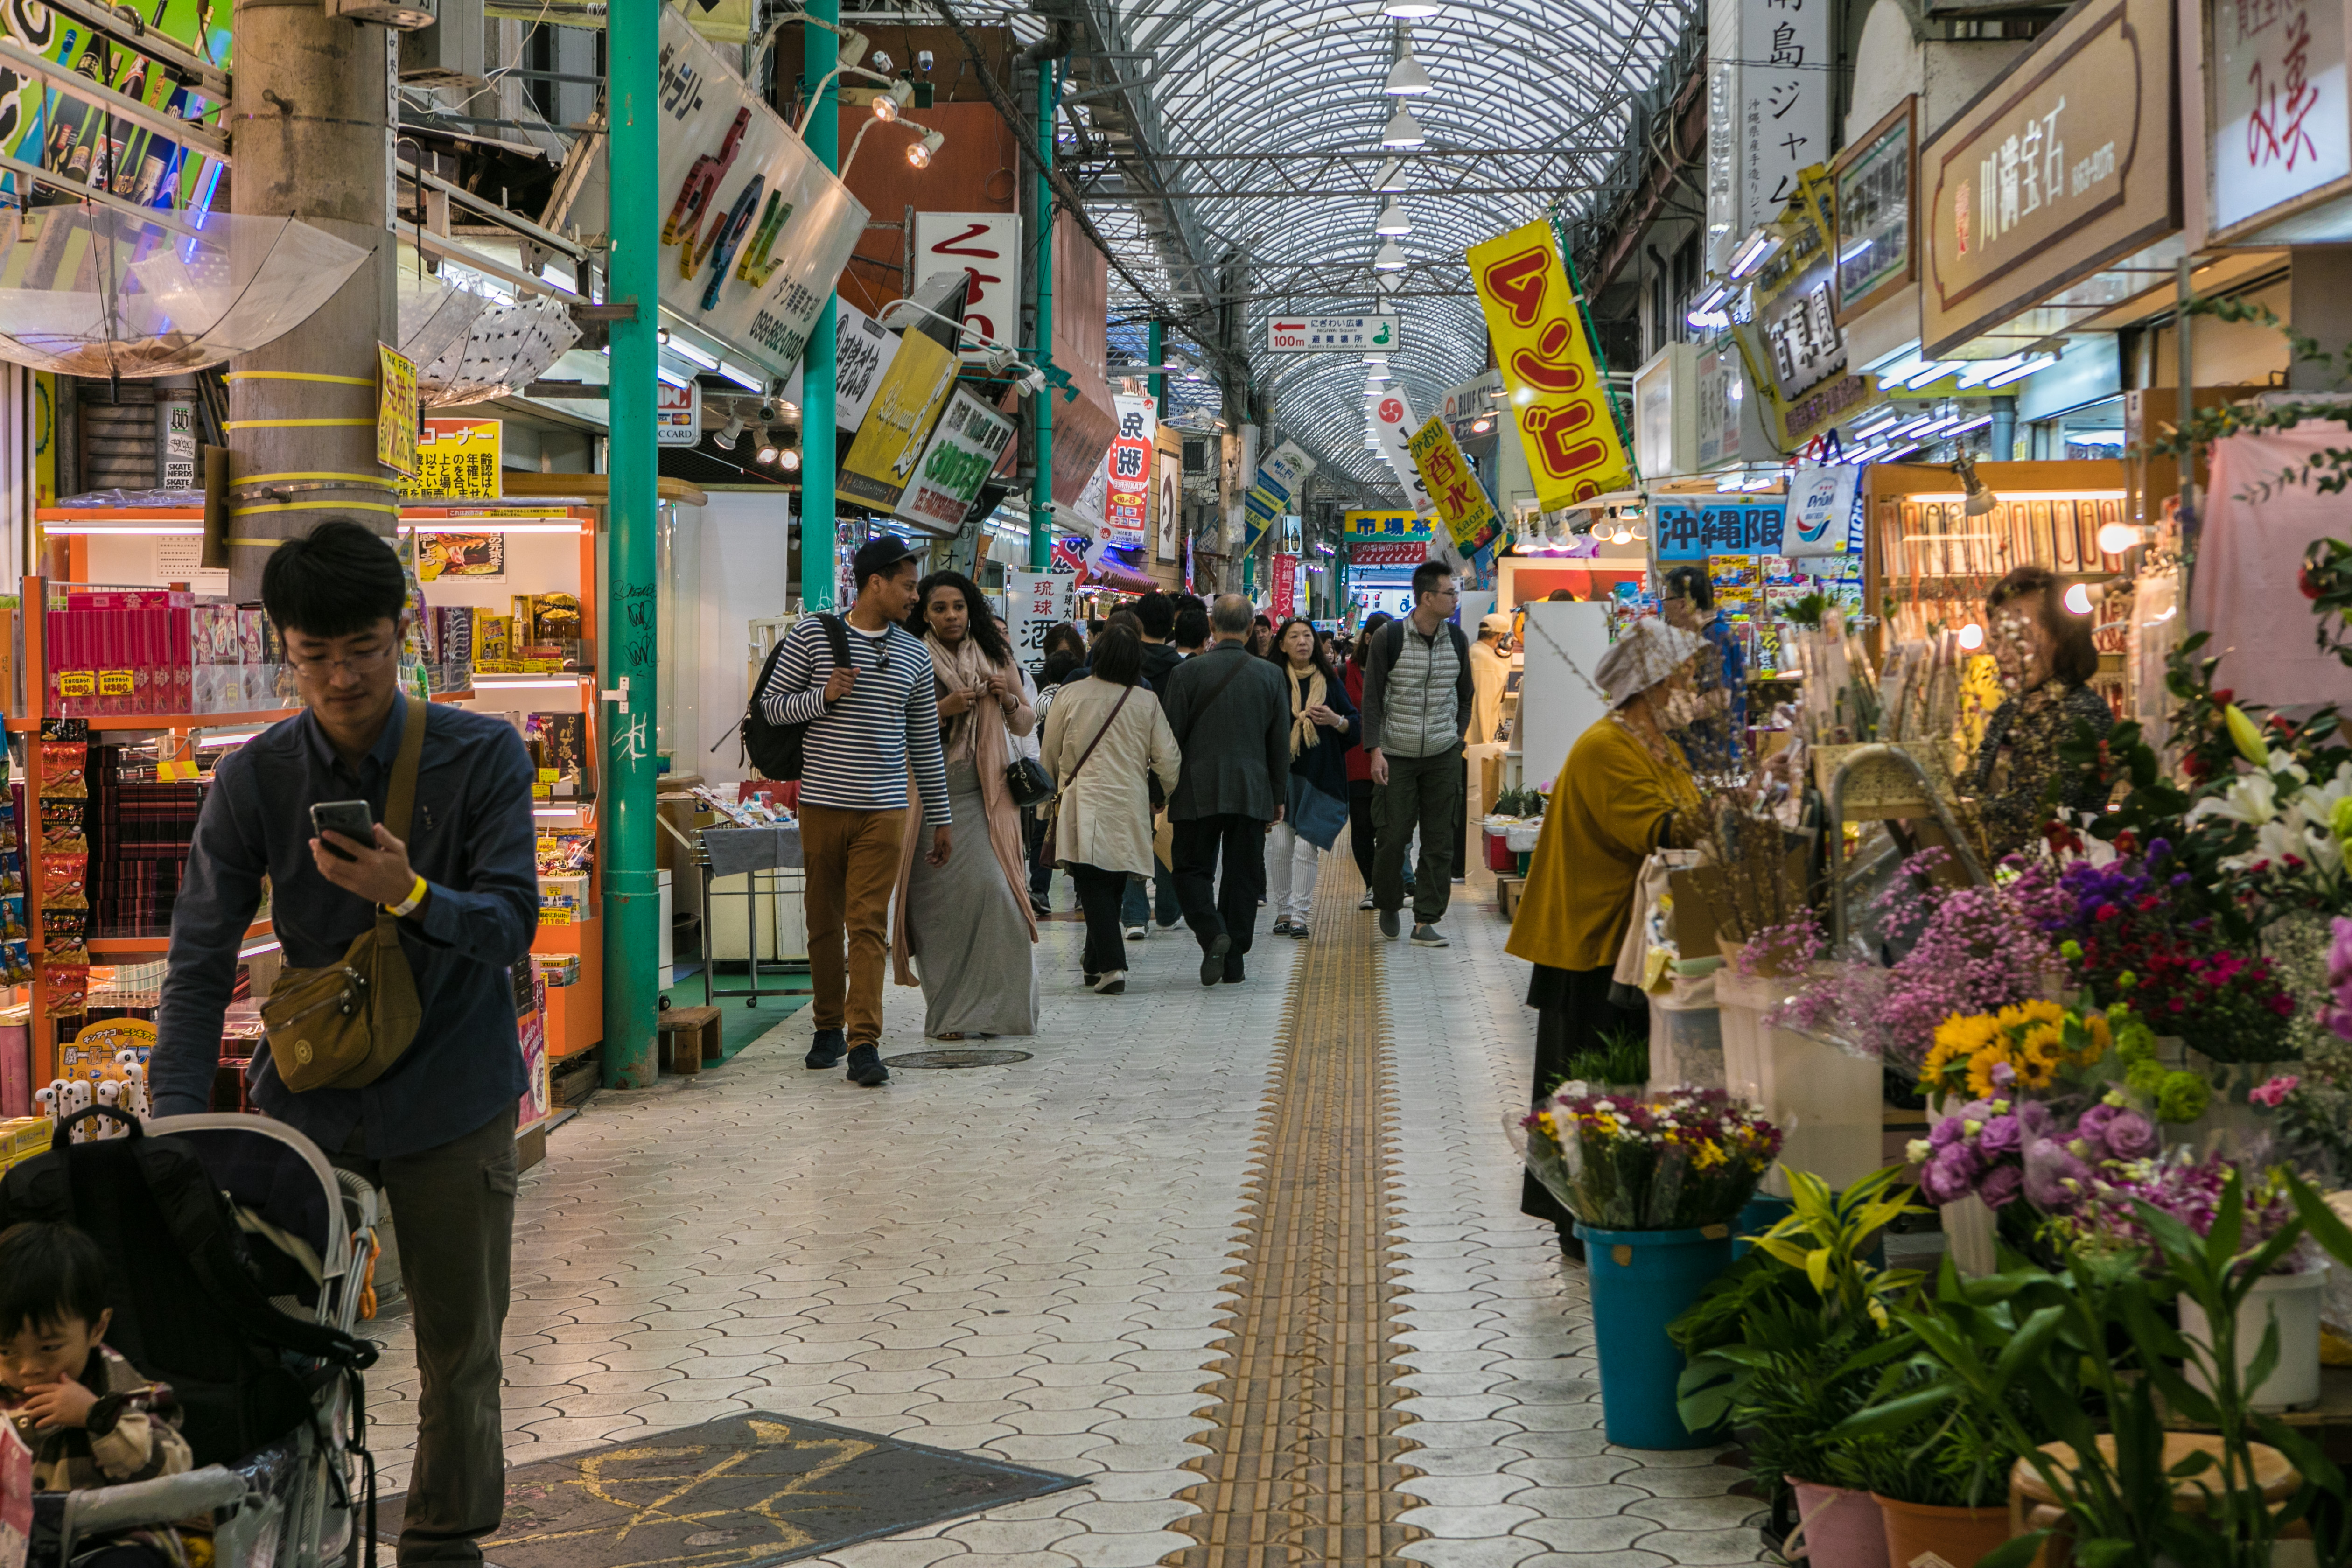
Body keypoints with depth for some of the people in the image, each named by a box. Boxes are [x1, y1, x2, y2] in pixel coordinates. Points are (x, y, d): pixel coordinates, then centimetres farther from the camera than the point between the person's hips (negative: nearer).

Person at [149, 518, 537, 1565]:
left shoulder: (484, 757, -10)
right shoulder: (254, 780, -6)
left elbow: (513, 924, -14)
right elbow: (200, 964, -7)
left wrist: (410, 894, -34)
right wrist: (179, 1127, -17)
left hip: (450, 1103, -1)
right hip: (307, 1097, 1)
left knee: (459, 1352, 9)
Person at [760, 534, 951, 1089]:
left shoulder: (914, 654, 10)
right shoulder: (811, 634, 1)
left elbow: (926, 741, 14)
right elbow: (772, 704, 4)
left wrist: (941, 815, 14)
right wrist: (823, 696, -14)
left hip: (883, 810, 1)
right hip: (822, 804, -1)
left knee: (869, 924, -6)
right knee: (824, 923, 8)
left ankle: (864, 1042, -9)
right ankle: (829, 1027, 24)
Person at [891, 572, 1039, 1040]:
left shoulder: (995, 658, 12)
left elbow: (1026, 725, 19)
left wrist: (1008, 700, -2)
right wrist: (944, 709, -15)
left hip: (983, 795, 2)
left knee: (991, 886, -13)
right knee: (937, 898, -5)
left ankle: (989, 1006, -1)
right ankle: (946, 1013, 6)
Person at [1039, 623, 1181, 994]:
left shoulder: (1071, 695, -4)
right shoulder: (1147, 702, -2)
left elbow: (1050, 753, 6)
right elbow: (1167, 758, 1)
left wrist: (1056, 786, 26)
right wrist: (1174, 796, 20)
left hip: (1083, 807, -2)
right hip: (1129, 807, 2)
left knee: (1094, 886, -4)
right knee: (1114, 886, 15)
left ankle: (1111, 964, -18)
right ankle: (1096, 961, 27)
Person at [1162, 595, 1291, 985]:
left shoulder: (1187, 672, -6)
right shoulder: (1270, 675, 1)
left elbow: (1171, 737, -4)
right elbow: (1281, 743, 5)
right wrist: (1279, 795, 14)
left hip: (1198, 792, -2)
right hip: (1252, 792, 2)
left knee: (1192, 869, 8)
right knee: (1243, 875, 7)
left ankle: (1212, 933, -16)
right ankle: (1234, 963, 8)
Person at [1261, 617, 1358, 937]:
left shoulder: (1330, 681, 8)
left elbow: (1355, 725, 7)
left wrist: (1336, 720, -11)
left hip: (1319, 776, 0)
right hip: (1281, 773, 0)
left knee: (1307, 847, -7)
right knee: (1279, 845, -6)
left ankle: (1299, 914, -1)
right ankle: (1282, 909, 10)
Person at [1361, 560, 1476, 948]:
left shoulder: (1456, 638, 5)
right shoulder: (1389, 637, -7)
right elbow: (1372, 697, -4)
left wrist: (1457, 738, 10)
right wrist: (1375, 749, -11)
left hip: (1443, 757, 3)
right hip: (1396, 756, -3)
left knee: (1440, 842, 0)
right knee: (1391, 836, -2)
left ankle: (1426, 921, 6)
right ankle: (1388, 906, 22)